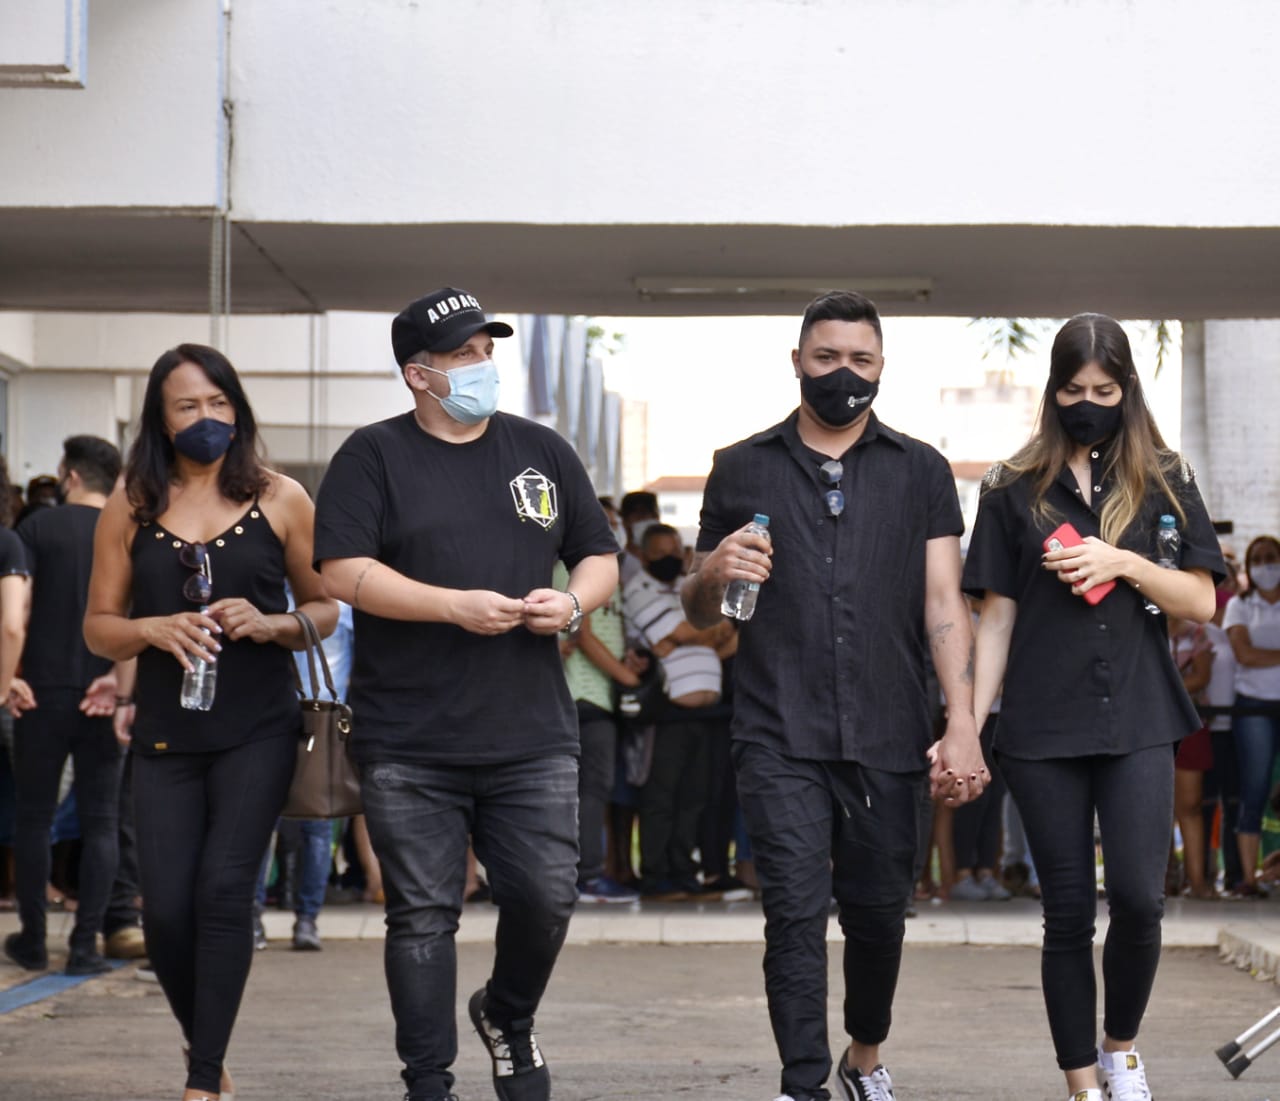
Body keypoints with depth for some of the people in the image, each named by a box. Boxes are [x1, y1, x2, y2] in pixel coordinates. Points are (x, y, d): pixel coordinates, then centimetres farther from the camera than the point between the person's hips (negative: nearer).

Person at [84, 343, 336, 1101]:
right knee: (167, 910, 0)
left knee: (224, 888, -14)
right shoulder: (131, 510, 5)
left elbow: (325, 610, 6)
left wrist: (269, 624, -14)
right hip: (167, 732, 2)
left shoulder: (280, 499, 1)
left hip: (259, 728, -2)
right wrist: (153, 629, -13)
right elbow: (99, 626, 8)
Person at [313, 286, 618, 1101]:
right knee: (423, 916, 2)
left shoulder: (542, 451, 12)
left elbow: (601, 557, 17)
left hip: (533, 737, 3)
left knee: (547, 897, 1)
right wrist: (457, 606, -17)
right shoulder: (374, 456, 1)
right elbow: (344, 573, -9)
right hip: (410, 748, -3)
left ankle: (509, 1017, 30)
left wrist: (574, 602, -6)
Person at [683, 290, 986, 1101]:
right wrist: (714, 573, -11)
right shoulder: (743, 470, 10)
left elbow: (945, 604, 2)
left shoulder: (921, 473, 10)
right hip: (780, 738, -1)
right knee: (797, 913, -8)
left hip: (886, 738, 1)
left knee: (878, 912, 11)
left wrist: (961, 724, -10)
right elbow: (699, 613, 13)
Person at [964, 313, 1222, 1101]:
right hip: (1043, 726, 0)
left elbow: (1201, 603, 4)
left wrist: (1126, 564, -12)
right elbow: (997, 617, 6)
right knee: (1068, 911, 3)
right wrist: (967, 728, 0)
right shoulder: (1015, 488, 6)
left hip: (1138, 718, 0)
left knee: (1138, 898, -10)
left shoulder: (1163, 480, 7)